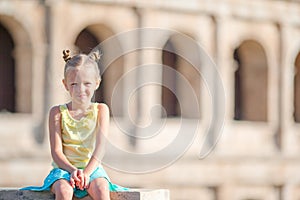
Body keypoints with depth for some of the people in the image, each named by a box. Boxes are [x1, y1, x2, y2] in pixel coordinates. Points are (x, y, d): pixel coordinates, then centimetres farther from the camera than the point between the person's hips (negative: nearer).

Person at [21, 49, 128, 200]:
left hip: (92, 167, 0)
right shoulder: (58, 112, 3)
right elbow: (56, 151, -4)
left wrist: (86, 173, -22)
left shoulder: (100, 110, 4)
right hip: (64, 168, 0)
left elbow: (100, 147, -6)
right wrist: (72, 170, -22)